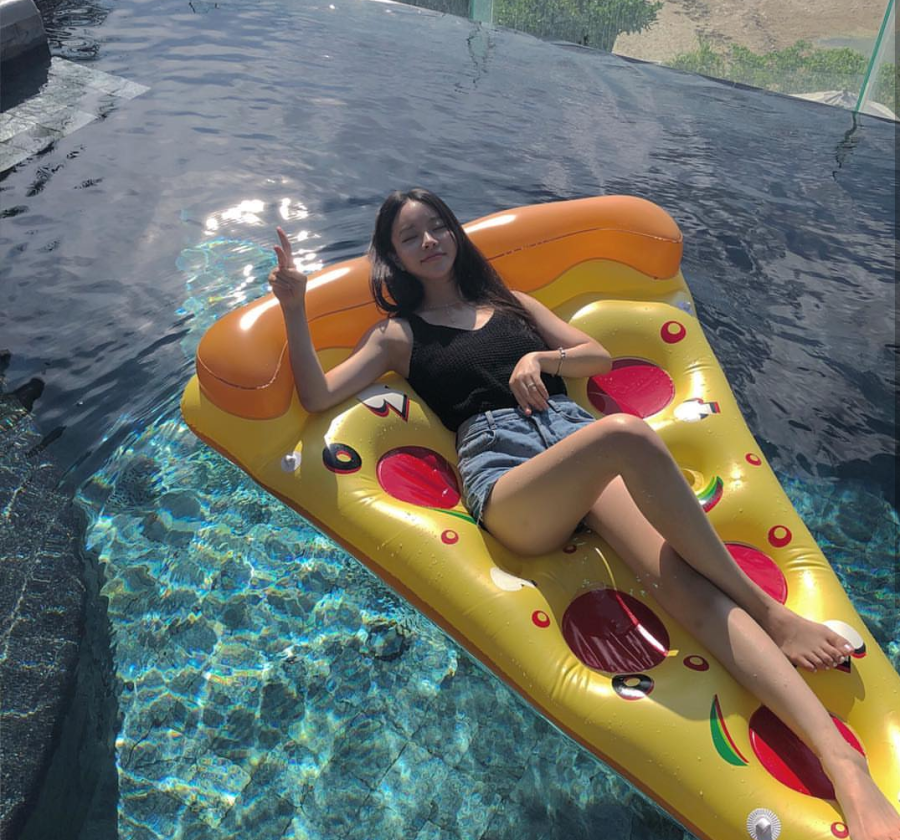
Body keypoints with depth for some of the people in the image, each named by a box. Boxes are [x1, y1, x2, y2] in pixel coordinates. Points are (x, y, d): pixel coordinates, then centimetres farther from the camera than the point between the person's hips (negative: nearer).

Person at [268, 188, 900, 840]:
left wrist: (540, 357, 5)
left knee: (678, 576, -23)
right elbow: (317, 395, 9)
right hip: (505, 473, -3)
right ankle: (763, 608, -17)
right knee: (628, 434, -35)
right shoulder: (400, 334, 21)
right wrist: (295, 308, -2)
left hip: (572, 431, 4)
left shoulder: (510, 302, 30)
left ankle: (844, 762, -30)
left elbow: (599, 356, 24)